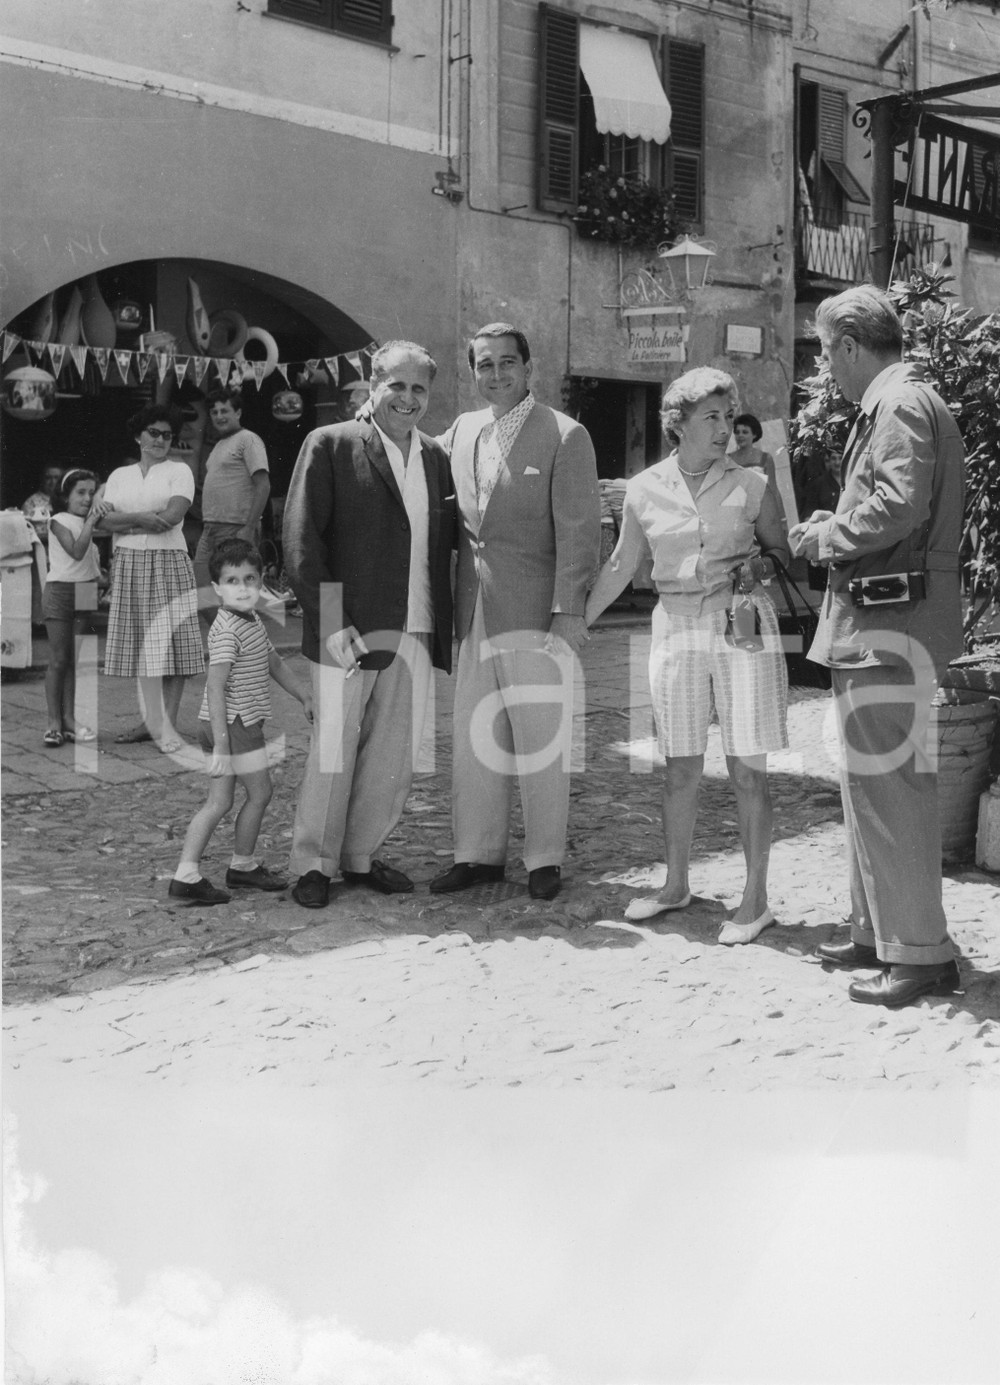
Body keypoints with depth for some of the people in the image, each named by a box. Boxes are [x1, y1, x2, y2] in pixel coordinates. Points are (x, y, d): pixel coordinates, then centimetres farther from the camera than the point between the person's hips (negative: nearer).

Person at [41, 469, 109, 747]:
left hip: (83, 594, 6)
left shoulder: (87, 524, 14)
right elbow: (76, 551, -20)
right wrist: (91, 521, -22)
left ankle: (68, 718, 8)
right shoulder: (59, 521, -8)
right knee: (58, 659, -4)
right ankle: (54, 722, -1)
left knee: (74, 660, 5)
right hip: (60, 591, -6)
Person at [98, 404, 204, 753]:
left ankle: (164, 724, -2)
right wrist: (140, 518, -11)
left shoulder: (179, 471, 5)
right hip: (129, 566, 4)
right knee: (143, 645, 1)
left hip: (167, 565, -3)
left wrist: (123, 523, -8)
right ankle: (156, 723, 4)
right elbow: (103, 521, 5)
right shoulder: (119, 475, 16)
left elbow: (172, 516, -10)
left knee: (170, 644, -6)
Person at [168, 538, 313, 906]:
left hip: (237, 724, 9)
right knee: (259, 792, 4)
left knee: (219, 802, 10)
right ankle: (243, 866, 20)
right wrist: (221, 740, -27)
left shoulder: (253, 621, 12)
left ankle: (186, 875, 13)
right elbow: (215, 686, -24)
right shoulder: (228, 631, -19)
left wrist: (304, 696, 28)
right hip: (233, 723, -9)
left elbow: (274, 662, 26)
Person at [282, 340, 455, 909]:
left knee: (395, 755, 9)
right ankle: (314, 864, 15)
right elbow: (301, 538, -6)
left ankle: (361, 855, 24)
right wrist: (332, 622, -14)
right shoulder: (330, 445, -1)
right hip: (349, 631, -5)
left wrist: (445, 627, 5)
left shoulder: (437, 458, 14)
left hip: (415, 633, 5)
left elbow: (445, 544, 16)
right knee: (334, 749, 1)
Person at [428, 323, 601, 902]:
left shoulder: (565, 436, -6)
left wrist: (569, 610, -14)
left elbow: (579, 529, -10)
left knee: (540, 741, 2)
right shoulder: (462, 431, 11)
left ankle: (546, 859, 14)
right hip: (475, 611, 5)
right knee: (475, 737, 10)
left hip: (535, 611, -5)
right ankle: (479, 853, 20)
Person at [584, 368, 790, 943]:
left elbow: (784, 551, 11)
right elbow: (622, 567, 13)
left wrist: (763, 565, -12)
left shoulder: (753, 485, 0)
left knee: (748, 767, -1)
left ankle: (756, 900, 8)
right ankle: (676, 886, 24)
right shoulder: (644, 490, 4)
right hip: (677, 627, 2)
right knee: (680, 767, 8)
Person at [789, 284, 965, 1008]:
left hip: (894, 622, -11)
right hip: (875, 622, 11)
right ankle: (879, 933, 26)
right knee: (870, 780, 16)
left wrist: (827, 536, -11)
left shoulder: (901, 405, -12)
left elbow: (897, 507, -25)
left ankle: (922, 952, -2)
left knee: (888, 785, -8)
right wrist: (835, 529, 12)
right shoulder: (896, 404, 20)